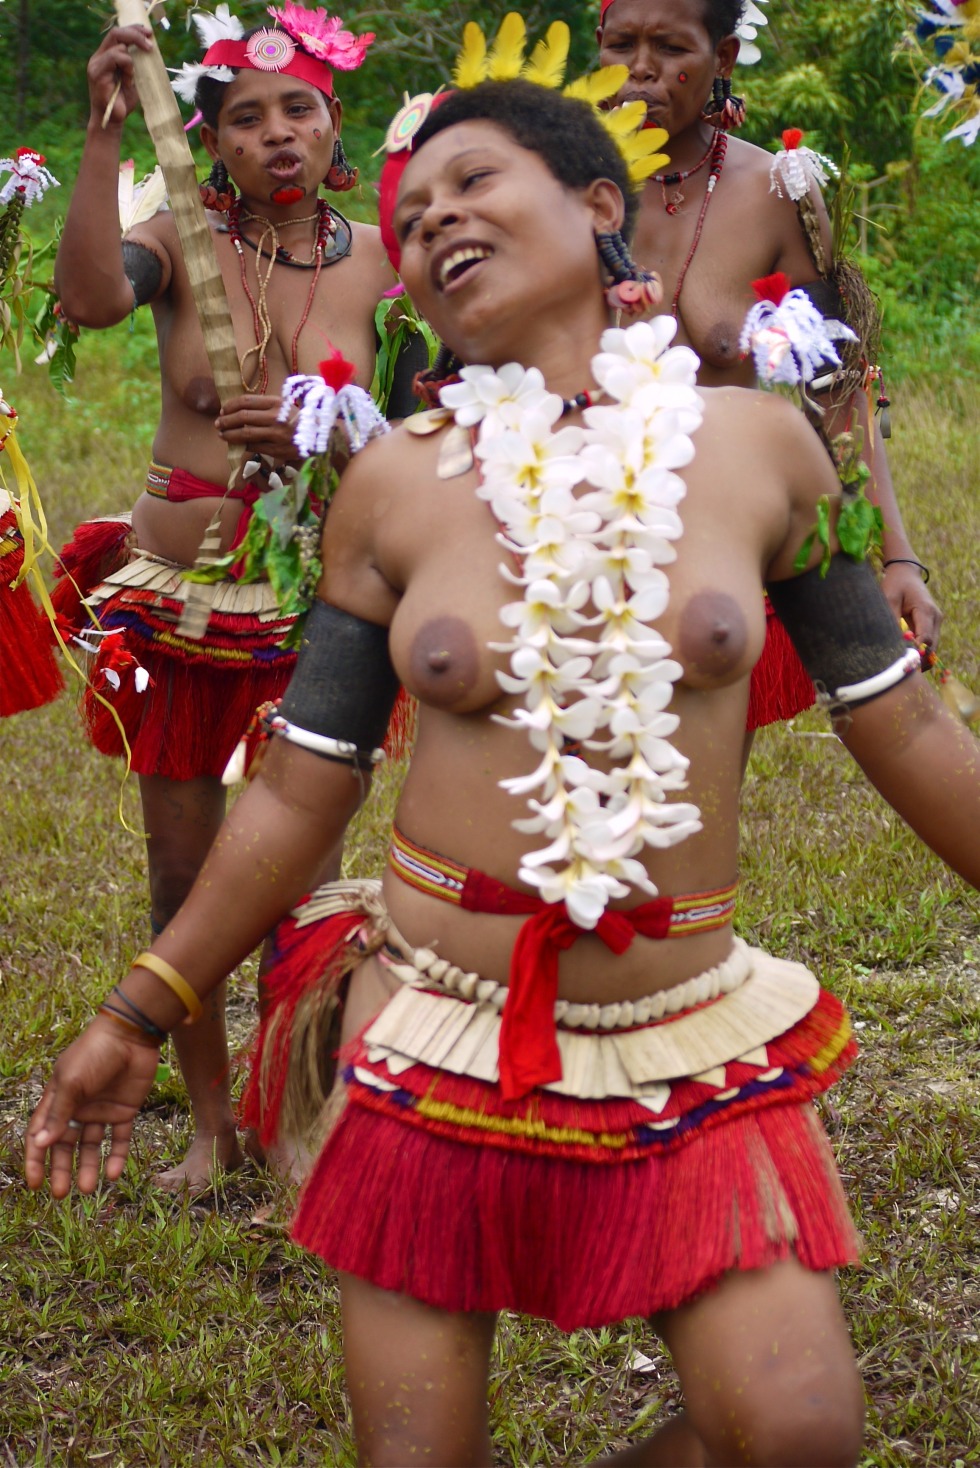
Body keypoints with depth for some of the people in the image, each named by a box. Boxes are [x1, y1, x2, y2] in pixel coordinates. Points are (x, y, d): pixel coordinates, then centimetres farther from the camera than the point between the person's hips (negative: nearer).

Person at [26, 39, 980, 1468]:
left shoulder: (756, 444, -1)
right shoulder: (393, 483, -1)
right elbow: (302, 791, 5)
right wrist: (137, 1018, 6)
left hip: (681, 1041, 0)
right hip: (437, 1032, 0)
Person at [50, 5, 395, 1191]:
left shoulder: (383, 262, -1)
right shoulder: (186, 243, -3)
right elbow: (90, 297, -25)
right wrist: (104, 137, -31)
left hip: (313, 603, -1)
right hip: (171, 599, 1)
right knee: (181, 869, 9)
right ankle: (209, 1122, 26)